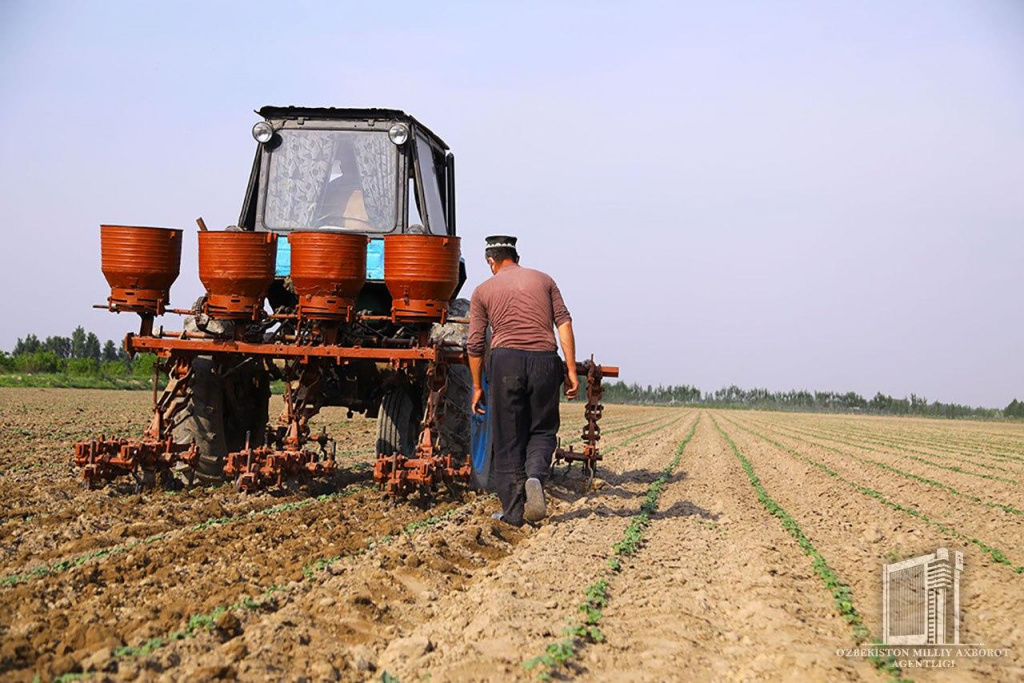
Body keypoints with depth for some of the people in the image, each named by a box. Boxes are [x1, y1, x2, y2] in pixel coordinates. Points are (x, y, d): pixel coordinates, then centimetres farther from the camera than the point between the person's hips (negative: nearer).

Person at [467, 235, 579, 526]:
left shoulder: (483, 291, 12)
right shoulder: (543, 280, 16)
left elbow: (475, 345, 8)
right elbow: (564, 324, 4)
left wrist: (477, 387, 16)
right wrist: (572, 370, 3)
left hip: (506, 360, -1)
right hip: (545, 360, 1)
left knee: (507, 441, 7)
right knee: (543, 431, 15)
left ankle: (513, 512, 5)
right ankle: (535, 476, -15)